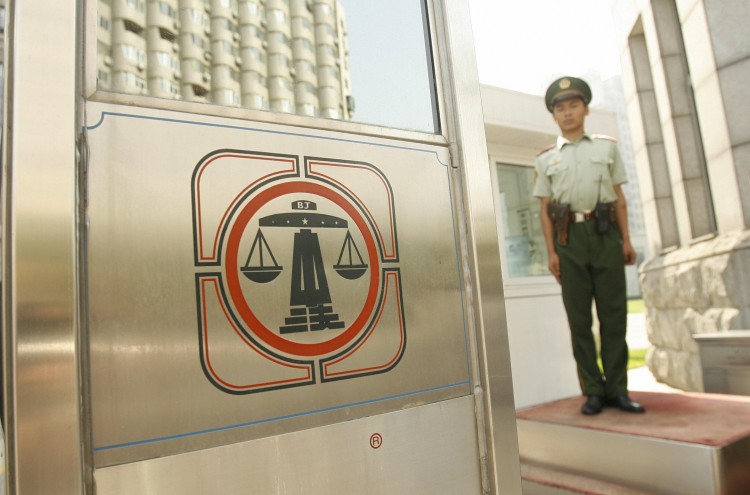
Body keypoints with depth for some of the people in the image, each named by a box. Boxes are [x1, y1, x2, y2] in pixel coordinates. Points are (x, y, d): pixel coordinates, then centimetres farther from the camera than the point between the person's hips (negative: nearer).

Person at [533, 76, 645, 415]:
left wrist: (626, 239, 4)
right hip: (569, 236, 0)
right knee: (579, 317, 1)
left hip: (605, 233, 1)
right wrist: (551, 251, -3)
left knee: (613, 313, 0)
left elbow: (619, 197, 13)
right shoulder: (546, 158, 12)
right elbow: (545, 208, 6)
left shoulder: (607, 147, 15)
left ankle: (617, 389, 10)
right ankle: (593, 391, 9)